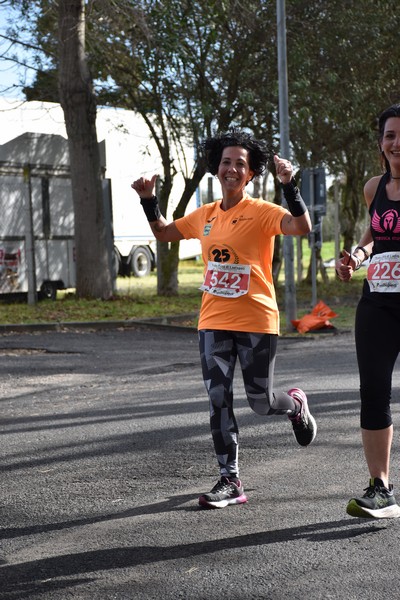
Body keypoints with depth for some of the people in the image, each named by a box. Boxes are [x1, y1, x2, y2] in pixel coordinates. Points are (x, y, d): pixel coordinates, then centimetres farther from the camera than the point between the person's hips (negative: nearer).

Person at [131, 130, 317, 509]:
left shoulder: (261, 212, -7)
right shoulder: (205, 215, 10)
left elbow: (302, 227, -23)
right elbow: (163, 232, 25)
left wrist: (289, 185, -31)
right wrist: (148, 200, 13)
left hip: (256, 322, -5)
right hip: (213, 322, 5)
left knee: (261, 402, 5)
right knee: (219, 401, 0)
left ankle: (296, 405, 41)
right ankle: (230, 481, 7)